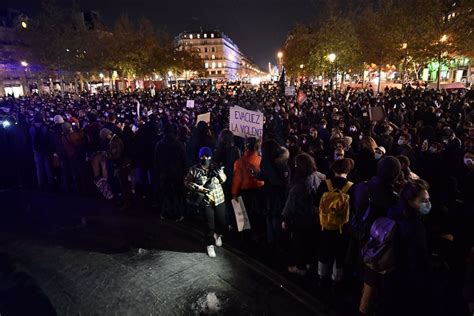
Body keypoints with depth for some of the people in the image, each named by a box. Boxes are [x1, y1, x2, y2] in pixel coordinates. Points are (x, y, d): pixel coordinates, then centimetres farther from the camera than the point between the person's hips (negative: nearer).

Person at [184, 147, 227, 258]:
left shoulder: (215, 167, 0)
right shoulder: (194, 169, -7)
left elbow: (223, 180, 5)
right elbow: (186, 182, 1)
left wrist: (220, 174, -17)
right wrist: (197, 187, -12)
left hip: (219, 199, 3)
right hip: (205, 201, -3)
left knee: (222, 221, 11)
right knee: (209, 224, 0)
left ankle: (218, 235, 44)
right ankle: (210, 245, 23)